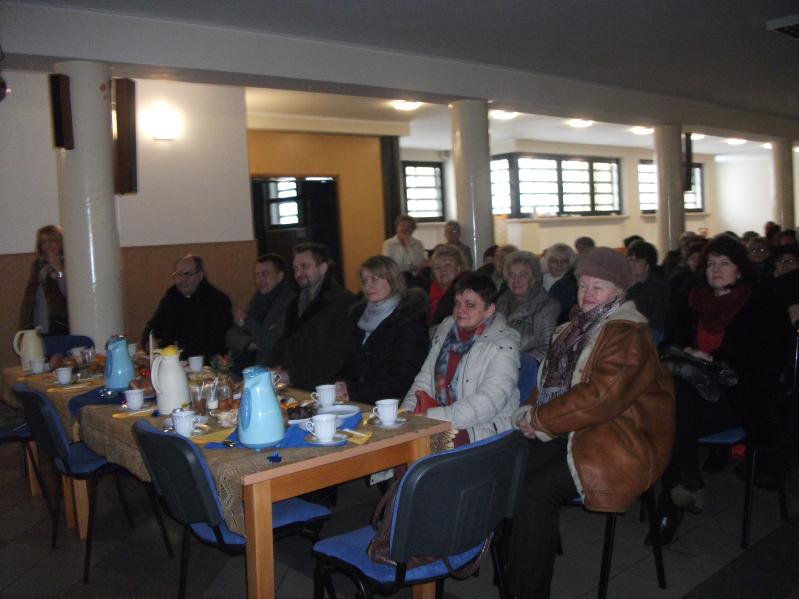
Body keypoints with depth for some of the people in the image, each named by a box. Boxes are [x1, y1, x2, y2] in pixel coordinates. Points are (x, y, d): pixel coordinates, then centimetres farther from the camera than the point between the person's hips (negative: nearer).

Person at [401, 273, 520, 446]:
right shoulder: (446, 329, 13)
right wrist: (405, 413, -4)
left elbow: (488, 402, -21)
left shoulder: (503, 345, -10)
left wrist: (431, 416, -26)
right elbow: (425, 379, 14)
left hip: (484, 428, -6)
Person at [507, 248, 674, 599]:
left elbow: (601, 397, -21)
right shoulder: (576, 328, 17)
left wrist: (539, 420, -15)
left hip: (619, 443, -7)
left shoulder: (628, 335, -11)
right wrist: (533, 414, 0)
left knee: (537, 490, -26)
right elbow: (551, 383, 21)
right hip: (570, 433, 8)